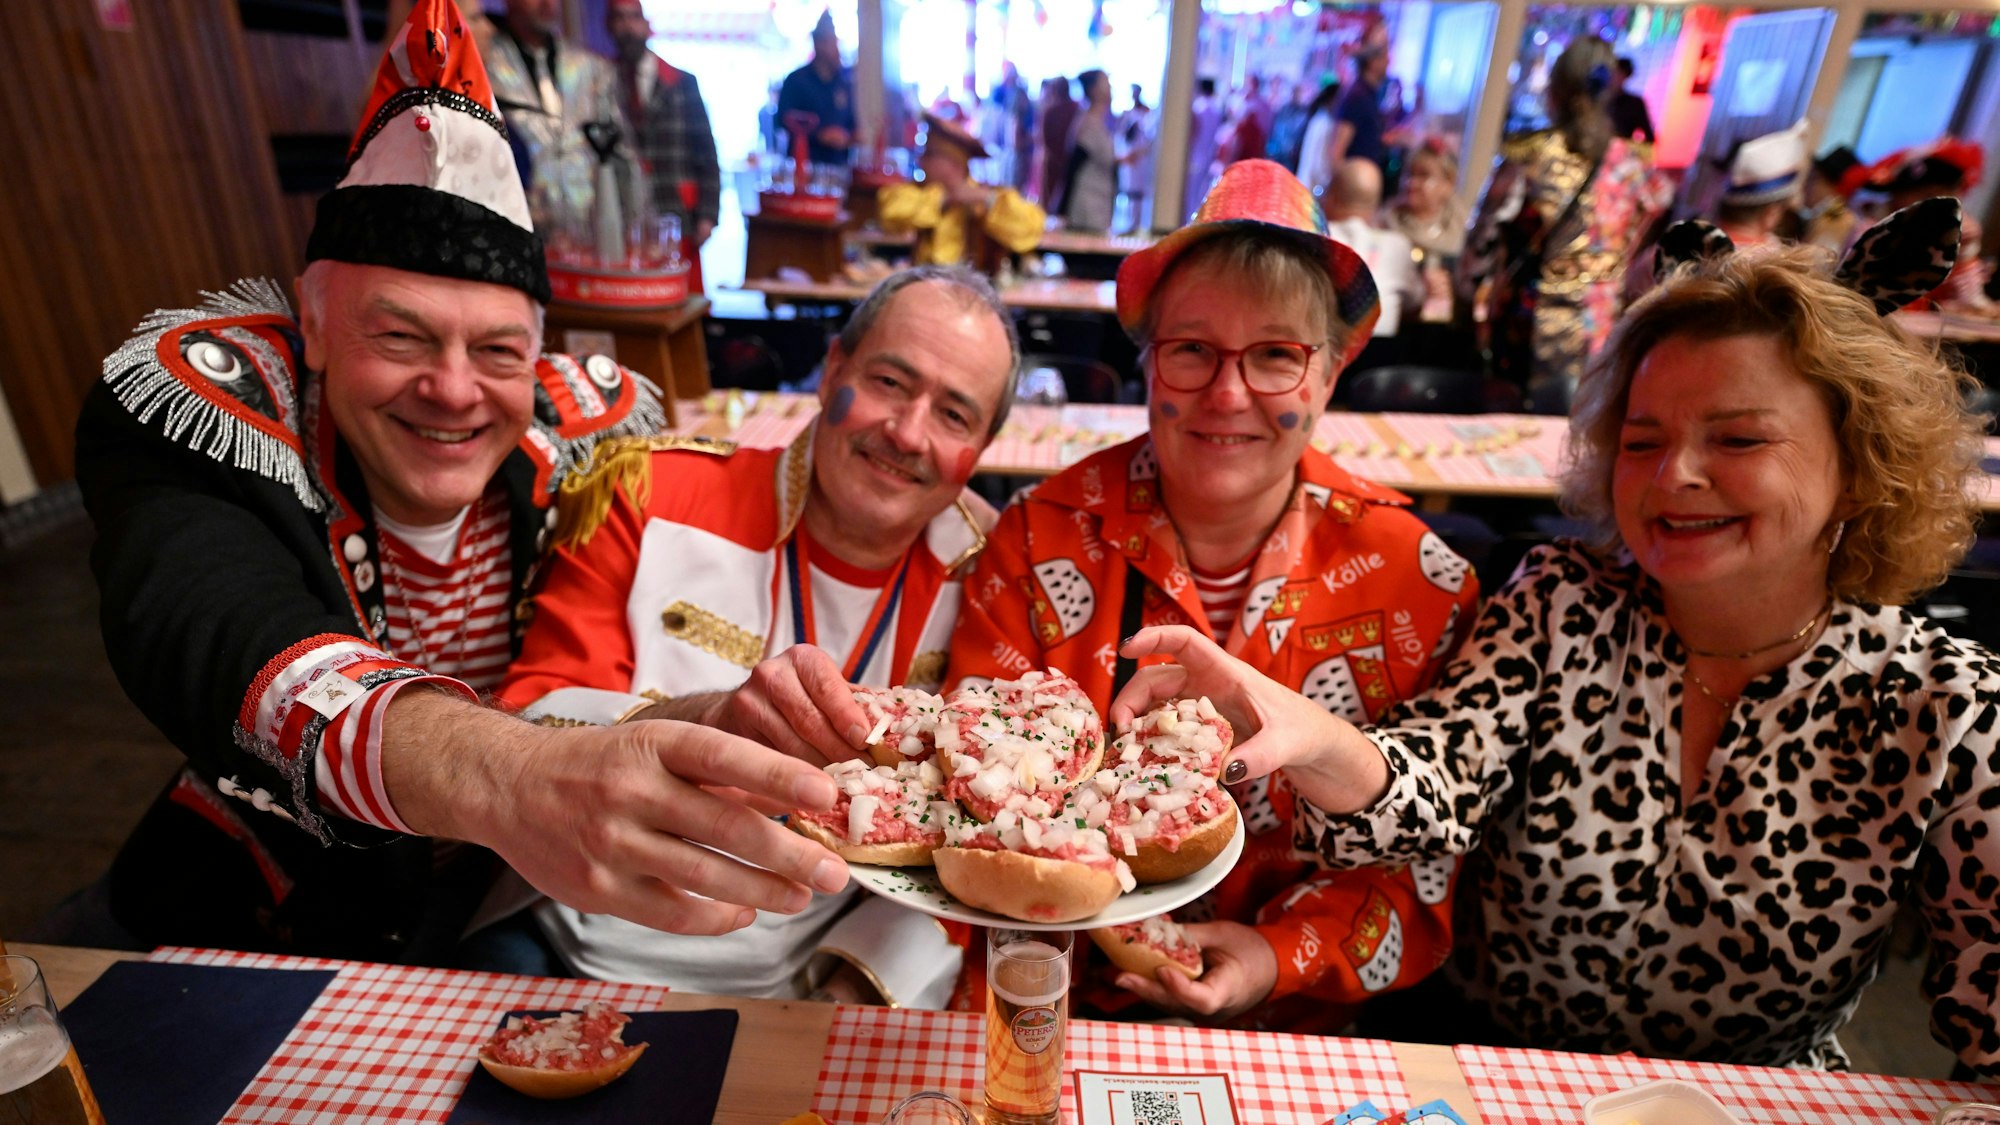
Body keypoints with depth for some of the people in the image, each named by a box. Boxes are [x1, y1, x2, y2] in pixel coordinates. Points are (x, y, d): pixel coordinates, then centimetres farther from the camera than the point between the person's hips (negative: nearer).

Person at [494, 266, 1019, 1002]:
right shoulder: (651, 496, -7)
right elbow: (522, 734, -11)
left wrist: (874, 981, -13)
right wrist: (710, 722, -31)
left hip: (796, 993, 2)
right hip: (580, 964, -1)